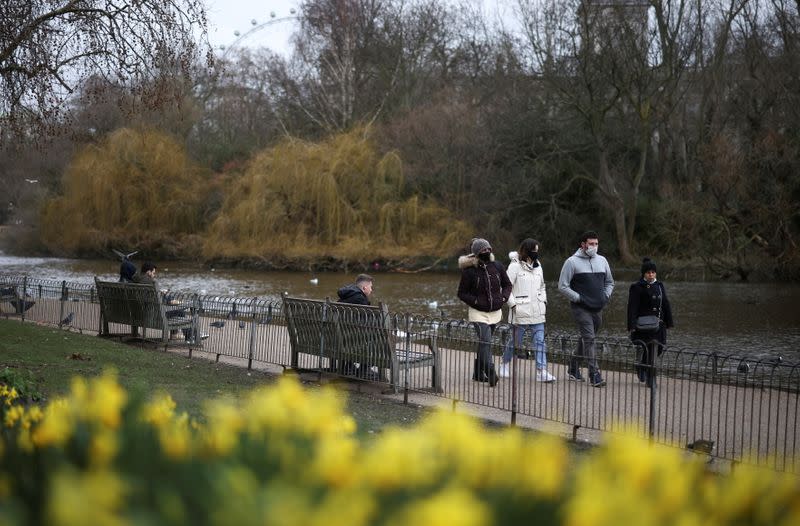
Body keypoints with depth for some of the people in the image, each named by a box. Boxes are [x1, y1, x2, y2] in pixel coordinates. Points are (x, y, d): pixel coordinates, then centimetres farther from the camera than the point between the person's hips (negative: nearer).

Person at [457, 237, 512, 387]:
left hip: (495, 312, 5)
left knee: (484, 342, 15)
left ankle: (478, 372, 28)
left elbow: (507, 285, 14)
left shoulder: (497, 267, 1)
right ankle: (491, 373, -24)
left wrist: (503, 298, -4)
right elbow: (462, 293, -3)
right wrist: (476, 301, -16)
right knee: (485, 341, -19)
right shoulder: (469, 271, -10)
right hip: (479, 313, -5)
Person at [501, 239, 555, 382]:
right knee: (516, 340, 6)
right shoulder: (515, 266, -7)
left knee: (540, 341, -4)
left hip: (537, 311, 6)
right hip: (521, 311, -6)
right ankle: (505, 364, 30)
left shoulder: (537, 266, 13)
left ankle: (541, 371, -8)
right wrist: (513, 304, -12)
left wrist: (544, 300, 13)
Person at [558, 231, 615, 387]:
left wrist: (606, 296, 9)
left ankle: (573, 369, 29)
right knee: (589, 339, -14)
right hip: (581, 308, -6)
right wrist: (578, 298, -11)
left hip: (598, 309, 6)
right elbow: (562, 286, -6)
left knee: (586, 339, 14)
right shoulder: (572, 262, -6)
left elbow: (609, 282, 25)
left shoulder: (602, 260, 12)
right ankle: (594, 375, -18)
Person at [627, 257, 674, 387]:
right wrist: (632, 325, -16)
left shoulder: (659, 286, 12)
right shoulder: (637, 287, -4)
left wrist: (669, 323, 12)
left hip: (658, 324, 4)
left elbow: (666, 305, 16)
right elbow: (632, 307, -9)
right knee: (644, 350, -5)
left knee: (655, 350, 1)